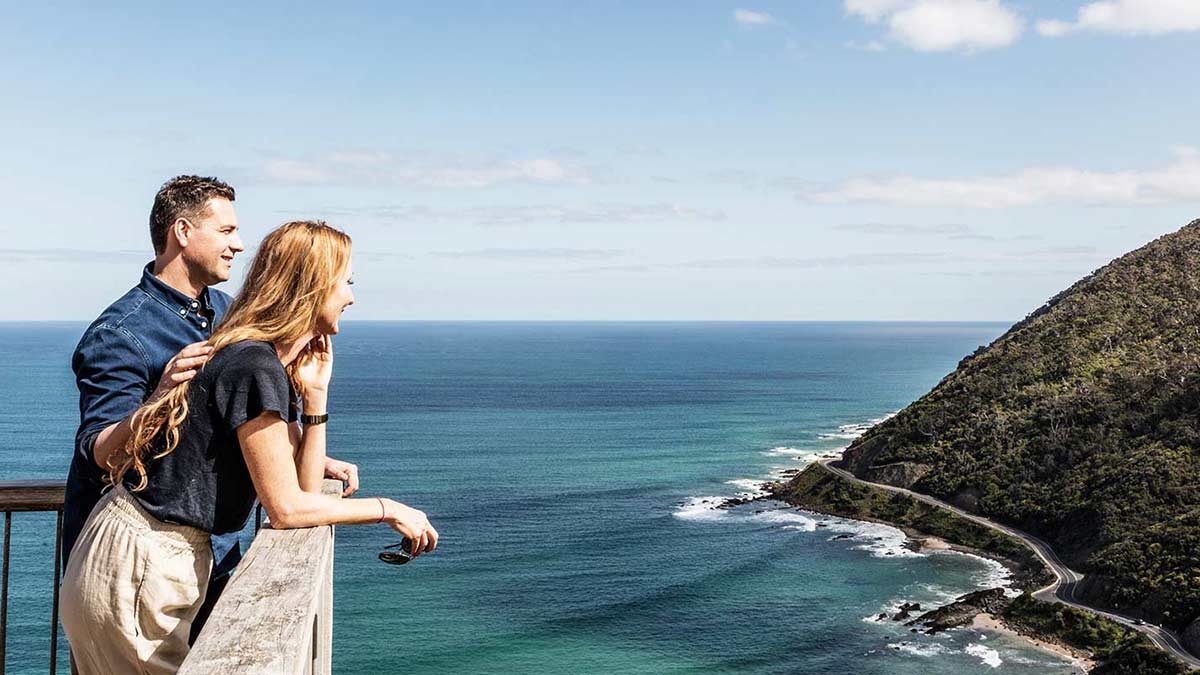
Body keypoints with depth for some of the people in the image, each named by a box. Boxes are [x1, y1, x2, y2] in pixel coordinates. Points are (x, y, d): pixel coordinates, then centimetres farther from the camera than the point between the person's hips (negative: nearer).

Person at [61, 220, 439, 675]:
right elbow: (287, 508, -19)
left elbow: (301, 487, 5)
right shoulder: (255, 368, -22)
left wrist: (315, 395, -3)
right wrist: (386, 509, -9)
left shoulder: (274, 365, 8)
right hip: (135, 572, -9)